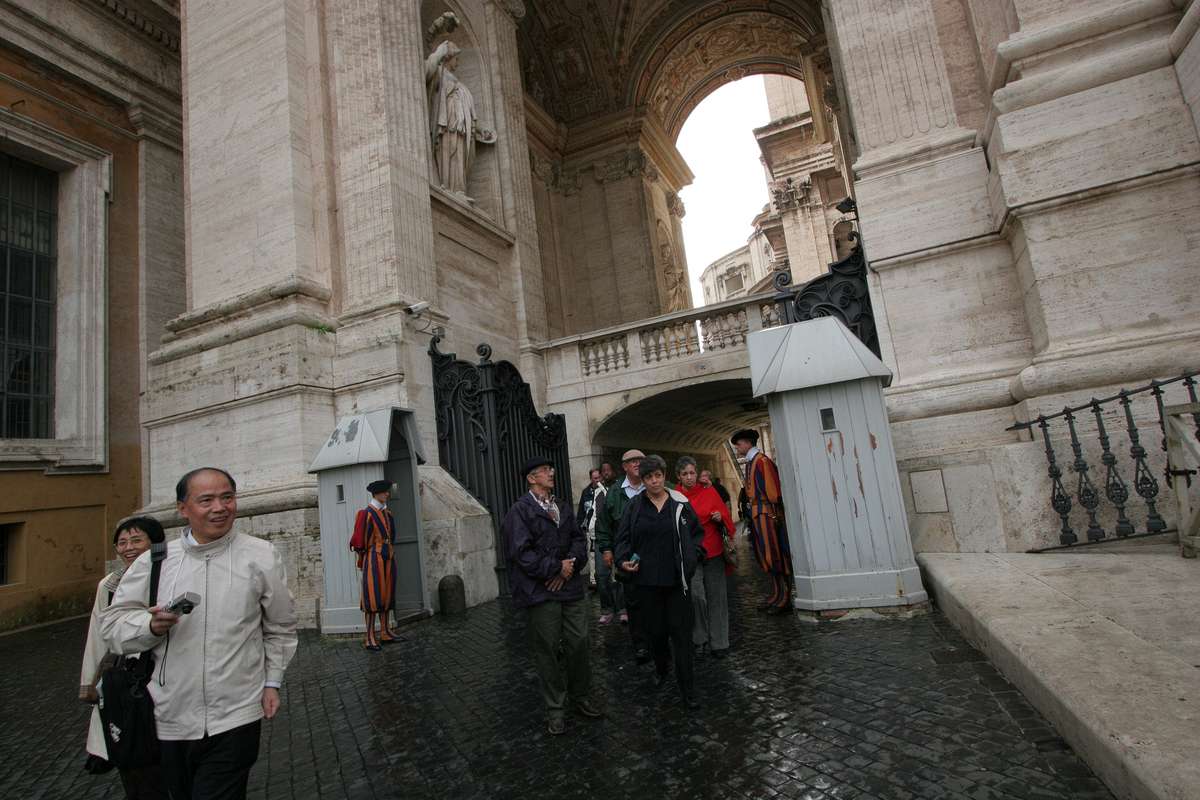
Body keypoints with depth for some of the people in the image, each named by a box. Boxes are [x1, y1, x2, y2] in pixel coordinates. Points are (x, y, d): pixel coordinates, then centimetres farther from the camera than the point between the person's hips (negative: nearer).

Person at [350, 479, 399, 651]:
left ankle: (385, 633, 16)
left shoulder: (387, 514, 14)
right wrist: (365, 561, 4)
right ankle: (370, 638, -5)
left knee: (386, 596, 9)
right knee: (372, 596, -7)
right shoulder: (367, 513, -8)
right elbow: (362, 539, -3)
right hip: (374, 559, -7)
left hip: (388, 559, 7)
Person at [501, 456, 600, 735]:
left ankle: (579, 697, 29)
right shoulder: (520, 510, -8)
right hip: (542, 591, -5)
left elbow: (578, 539, 11)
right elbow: (520, 552, -15)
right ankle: (555, 709, 21)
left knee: (579, 644, 8)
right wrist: (555, 567, -12)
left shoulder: (563, 507, 15)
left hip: (571, 585, 6)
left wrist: (570, 564, -8)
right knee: (547, 650, 4)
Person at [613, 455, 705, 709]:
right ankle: (660, 668, 41)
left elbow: (697, 532, 11)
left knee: (681, 632, 2)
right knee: (655, 629, 12)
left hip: (677, 578, -1)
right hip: (647, 579, 1)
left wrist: (693, 554, -2)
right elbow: (623, 537, 5)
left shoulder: (680, 503, 1)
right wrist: (624, 560, -10)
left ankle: (687, 689, 14)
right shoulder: (635, 505, 1)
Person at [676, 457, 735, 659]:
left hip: (713, 551, 2)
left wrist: (720, 517, -13)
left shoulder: (709, 491, 3)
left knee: (716, 596, 5)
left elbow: (726, 516, 7)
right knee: (696, 595, -12)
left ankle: (719, 642, 18)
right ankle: (699, 639, 9)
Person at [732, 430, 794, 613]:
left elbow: (772, 488, -18)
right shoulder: (750, 462, 16)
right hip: (756, 515, 10)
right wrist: (750, 516, 15)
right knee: (765, 558, 13)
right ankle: (776, 596, 22)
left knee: (773, 557, -4)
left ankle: (784, 599, 3)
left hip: (766, 514, -10)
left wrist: (774, 513, -18)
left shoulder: (761, 460, -13)